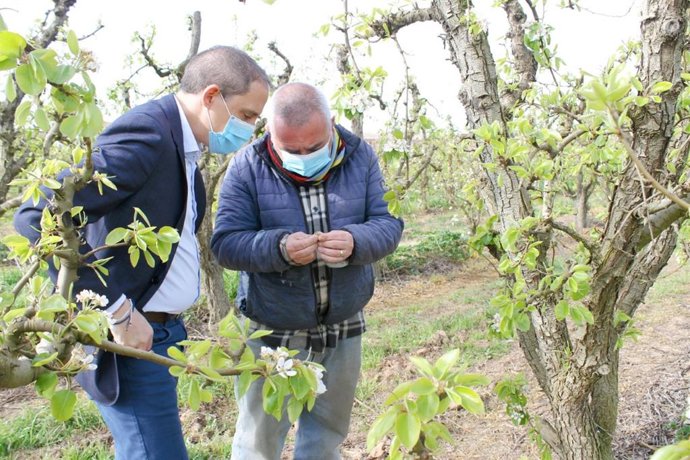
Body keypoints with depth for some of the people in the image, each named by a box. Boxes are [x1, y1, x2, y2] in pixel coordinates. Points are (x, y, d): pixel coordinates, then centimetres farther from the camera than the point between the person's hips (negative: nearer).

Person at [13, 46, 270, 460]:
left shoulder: (183, 146, 9)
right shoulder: (145, 134, -20)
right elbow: (38, 218, -27)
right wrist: (117, 311, -26)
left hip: (162, 331, 9)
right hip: (131, 335, -9)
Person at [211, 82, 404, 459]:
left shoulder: (359, 156, -3)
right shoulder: (248, 166, -11)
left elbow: (388, 223, -4)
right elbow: (225, 243, -12)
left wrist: (355, 242, -26)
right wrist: (280, 248, -31)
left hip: (344, 329, 3)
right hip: (272, 333, -2)